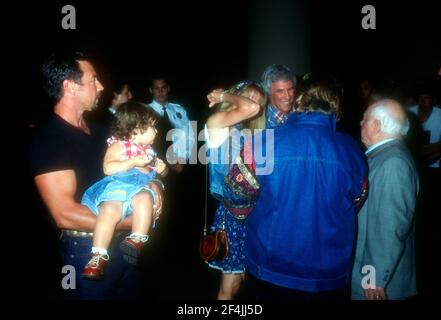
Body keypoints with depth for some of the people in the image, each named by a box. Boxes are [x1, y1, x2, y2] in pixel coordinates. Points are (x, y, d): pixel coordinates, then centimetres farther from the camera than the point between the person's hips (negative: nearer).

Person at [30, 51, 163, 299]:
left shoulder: (98, 130, 9)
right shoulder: (49, 140, -16)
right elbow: (65, 215, -24)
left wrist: (151, 183, -6)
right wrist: (132, 221, -19)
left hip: (123, 242, 8)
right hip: (87, 250, -7)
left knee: (133, 292, 23)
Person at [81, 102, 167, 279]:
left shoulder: (148, 150, 24)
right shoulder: (118, 146, 5)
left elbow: (154, 170, 35)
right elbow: (108, 168, -10)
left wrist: (161, 169, 11)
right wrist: (133, 162, -16)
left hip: (140, 187, 4)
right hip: (117, 186, -3)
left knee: (145, 198, -33)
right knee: (110, 210, -31)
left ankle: (137, 241, -31)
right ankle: (99, 256, -26)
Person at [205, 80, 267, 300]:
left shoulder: (246, 133, 15)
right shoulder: (216, 121, -8)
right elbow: (251, 108, -21)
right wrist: (225, 97, -7)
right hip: (231, 209, -7)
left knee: (236, 281, 15)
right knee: (229, 287, 3)